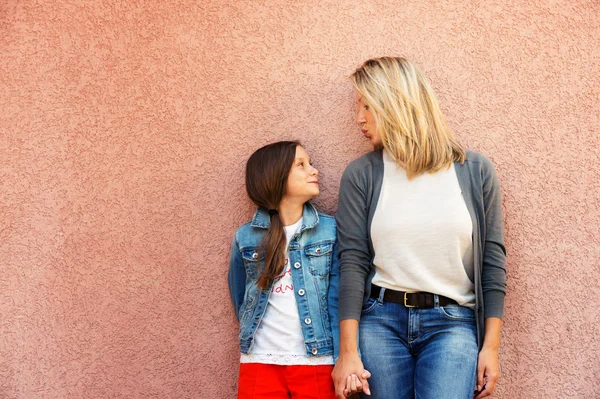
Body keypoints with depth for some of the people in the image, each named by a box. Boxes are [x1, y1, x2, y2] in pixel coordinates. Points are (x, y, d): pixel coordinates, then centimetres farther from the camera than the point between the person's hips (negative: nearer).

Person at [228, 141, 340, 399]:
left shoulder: (329, 229, -1)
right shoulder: (246, 237, 1)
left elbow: (338, 300, -4)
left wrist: (342, 362, -10)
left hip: (317, 362, 0)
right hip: (260, 363, 1)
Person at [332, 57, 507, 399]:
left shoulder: (475, 170, 2)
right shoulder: (361, 175, 3)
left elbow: (493, 260, 4)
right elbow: (353, 262, -1)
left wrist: (491, 346, 1)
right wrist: (348, 351, -6)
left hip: (452, 323, -1)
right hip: (381, 320, 1)